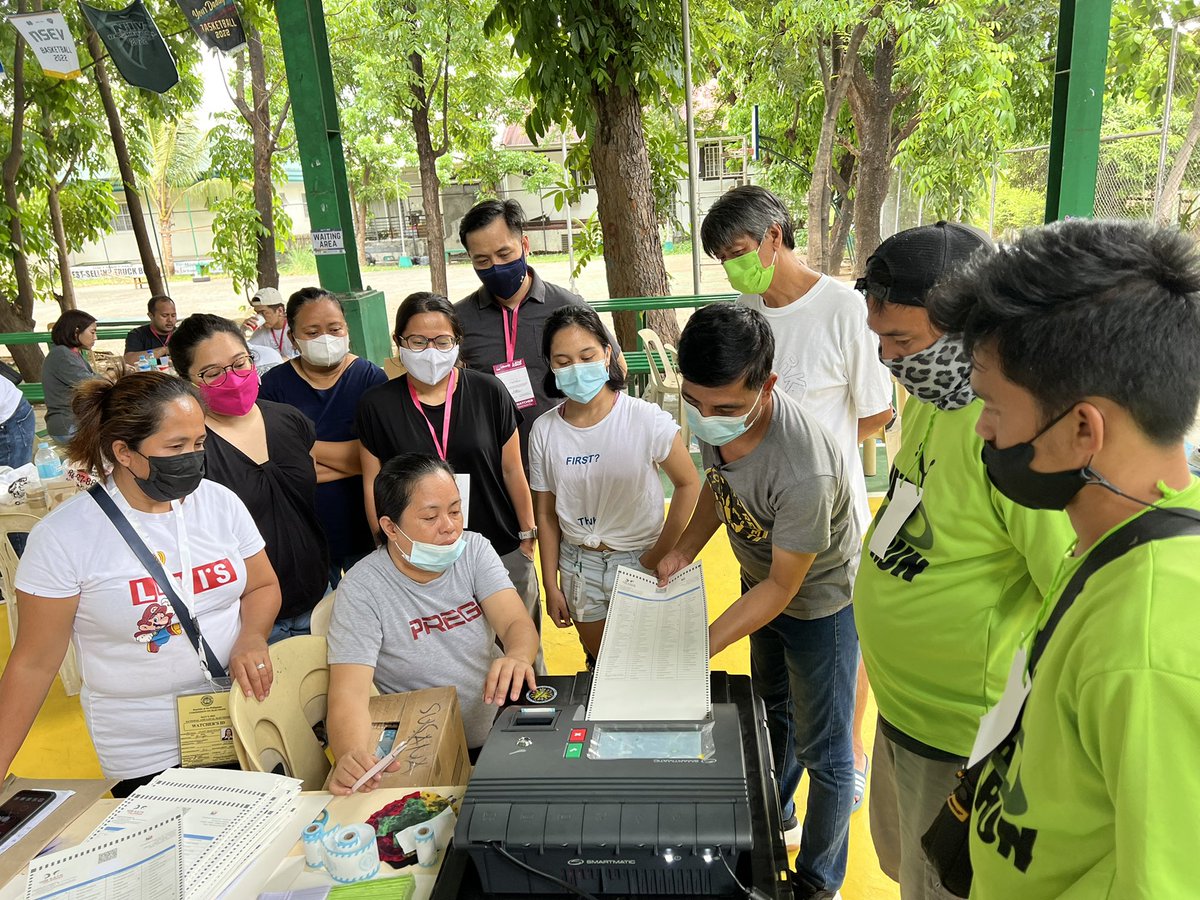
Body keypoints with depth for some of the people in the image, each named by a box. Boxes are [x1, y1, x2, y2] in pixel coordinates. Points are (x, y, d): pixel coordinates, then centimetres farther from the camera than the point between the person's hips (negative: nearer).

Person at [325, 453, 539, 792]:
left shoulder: (474, 549, -2)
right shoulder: (361, 589, -14)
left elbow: (517, 623, -13)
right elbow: (350, 691, -23)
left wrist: (518, 657, -38)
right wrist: (352, 757, -45)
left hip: (501, 729, 4)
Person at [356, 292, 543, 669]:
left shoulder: (488, 392, -5)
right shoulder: (377, 405, -3)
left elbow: (512, 470, 2)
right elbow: (373, 484, 2)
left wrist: (528, 533, 4)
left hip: (503, 552, 0)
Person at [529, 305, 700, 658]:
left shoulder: (646, 419, -17)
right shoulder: (544, 431, -6)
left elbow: (689, 485, -9)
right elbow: (546, 513, 1)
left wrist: (659, 556, -12)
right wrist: (551, 585, 3)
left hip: (639, 561, -3)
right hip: (579, 565, 3)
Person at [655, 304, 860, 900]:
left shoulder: (804, 471, -43)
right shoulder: (714, 412, -22)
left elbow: (783, 586, -28)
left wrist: (700, 647, -26)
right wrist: (682, 552, -10)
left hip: (818, 600, -7)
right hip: (761, 578, 8)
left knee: (822, 750, 11)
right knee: (772, 707, 29)